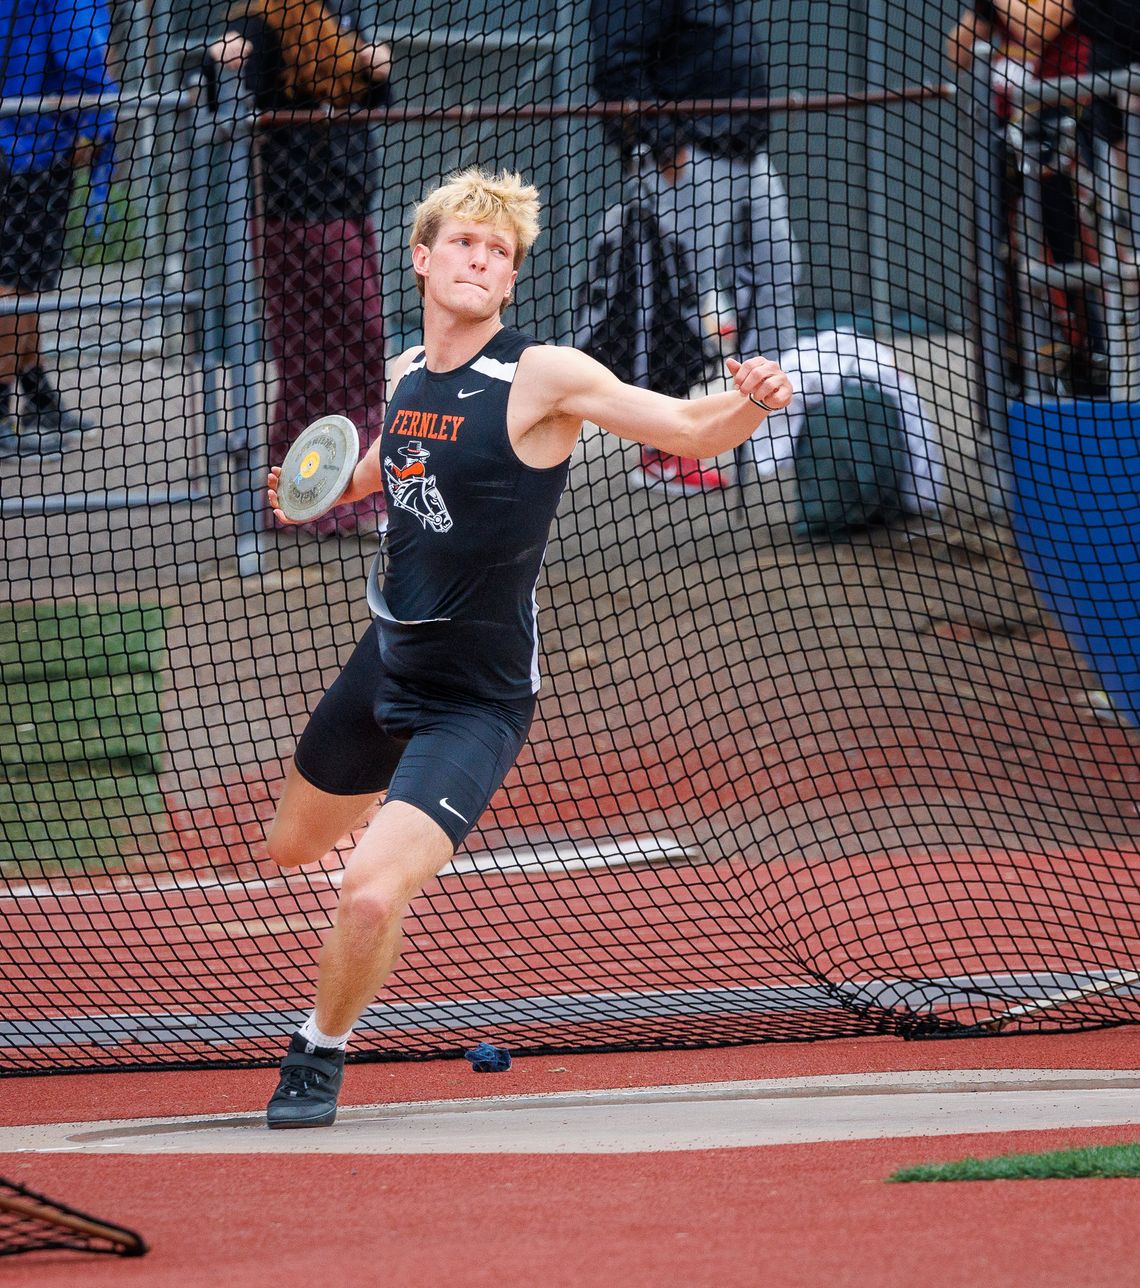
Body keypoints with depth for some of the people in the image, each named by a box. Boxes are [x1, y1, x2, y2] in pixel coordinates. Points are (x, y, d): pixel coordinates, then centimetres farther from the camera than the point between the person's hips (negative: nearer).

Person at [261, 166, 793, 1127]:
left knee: (370, 896, -21)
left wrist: (749, 401, -41)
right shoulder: (406, 374, 2)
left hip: (476, 700, -7)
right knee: (292, 846, 25)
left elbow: (690, 430, -22)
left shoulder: (541, 377, -18)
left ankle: (321, 1055, 8)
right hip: (386, 660, 7)